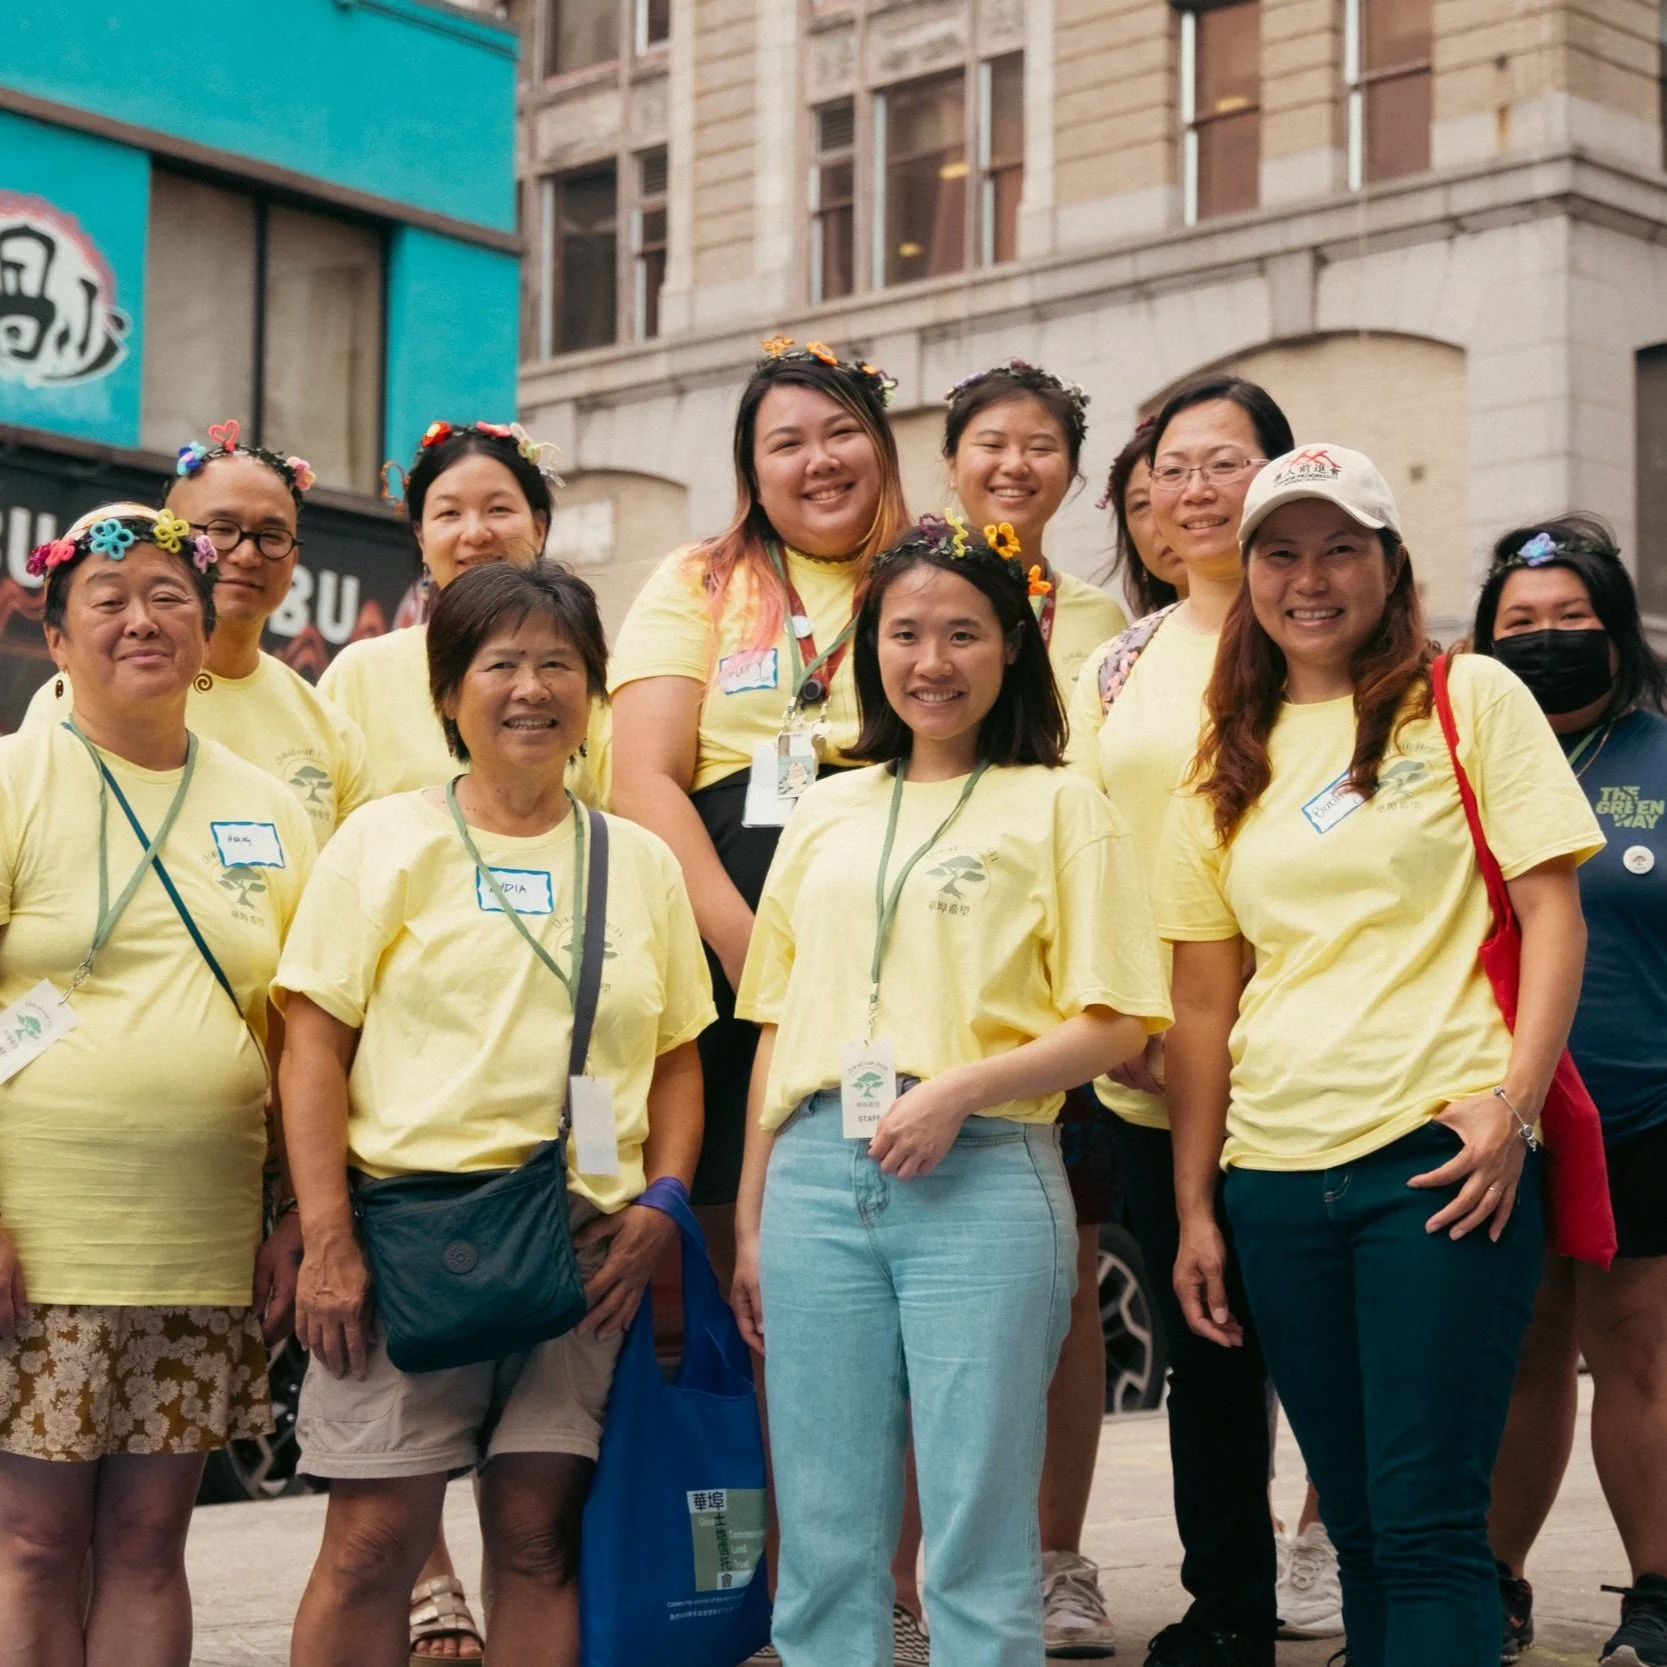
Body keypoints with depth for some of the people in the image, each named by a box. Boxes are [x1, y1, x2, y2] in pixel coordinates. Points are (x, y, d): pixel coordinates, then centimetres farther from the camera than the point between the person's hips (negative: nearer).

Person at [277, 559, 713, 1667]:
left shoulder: (641, 861, 14)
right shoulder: (387, 840, 4)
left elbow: (678, 1056, 17)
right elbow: (315, 1047, -1)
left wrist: (663, 1202, 0)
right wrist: (327, 1239, -9)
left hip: (585, 1241, 3)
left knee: (541, 1540, 2)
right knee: (373, 1541, -5)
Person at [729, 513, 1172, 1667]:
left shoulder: (1060, 806, 4)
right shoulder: (828, 812, 16)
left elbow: (1115, 1027, -2)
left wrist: (959, 1087, -15)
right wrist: (750, 1221, 14)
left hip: (980, 1177, -4)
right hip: (816, 1174, 4)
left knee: (978, 1530, -1)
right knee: (825, 1534, 6)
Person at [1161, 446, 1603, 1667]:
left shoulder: (1470, 698, 3)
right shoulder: (1229, 763, 14)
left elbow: (1553, 909, -2)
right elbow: (1204, 1000, 14)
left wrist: (1511, 1105, -14)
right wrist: (1196, 1210, 9)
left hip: (1438, 1156, -4)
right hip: (1276, 1175, 4)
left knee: (1427, 1522, -9)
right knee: (1357, 1522, 9)